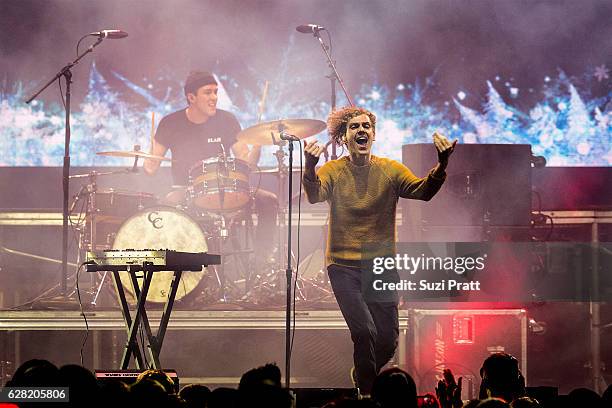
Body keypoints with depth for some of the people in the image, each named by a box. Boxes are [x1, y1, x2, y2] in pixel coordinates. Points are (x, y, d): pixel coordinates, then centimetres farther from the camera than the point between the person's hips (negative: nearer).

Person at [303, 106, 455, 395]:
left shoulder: (390, 170, 0)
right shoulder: (332, 171, -3)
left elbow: (423, 191, -16)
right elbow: (314, 196, -23)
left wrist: (442, 164, -35)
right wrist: (310, 167, -44)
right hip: (344, 266, -2)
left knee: (388, 342, 4)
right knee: (364, 331, -19)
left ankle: (364, 374, 36)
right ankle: (367, 391, 1)